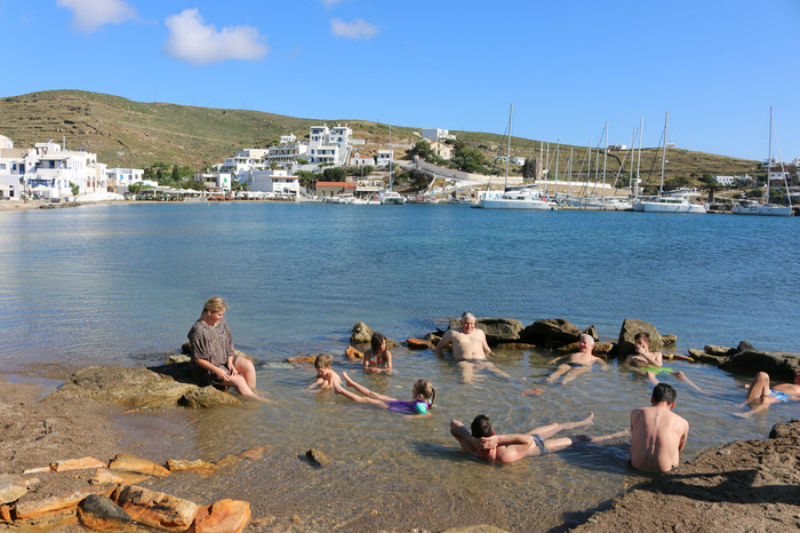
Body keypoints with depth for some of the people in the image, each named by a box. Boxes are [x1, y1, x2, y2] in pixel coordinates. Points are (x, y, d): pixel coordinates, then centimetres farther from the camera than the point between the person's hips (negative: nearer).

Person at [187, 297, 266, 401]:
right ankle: (253, 398, 0)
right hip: (208, 367, -7)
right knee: (239, 380, -19)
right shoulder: (198, 331, -23)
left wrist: (230, 363, -9)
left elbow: (229, 344, 5)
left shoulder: (221, 322, -2)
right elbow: (198, 359, -19)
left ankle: (252, 393, -9)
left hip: (225, 358, 7)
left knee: (248, 364, -17)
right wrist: (217, 370, -24)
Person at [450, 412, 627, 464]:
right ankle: (613, 436, 41)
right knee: (579, 439, 16)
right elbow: (529, 440, -56)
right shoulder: (504, 456, -46)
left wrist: (470, 438, -41)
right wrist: (499, 439, -58)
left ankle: (586, 421, 59)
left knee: (556, 426, 30)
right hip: (539, 446, -6)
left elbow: (454, 424, -25)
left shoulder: (472, 448, -30)